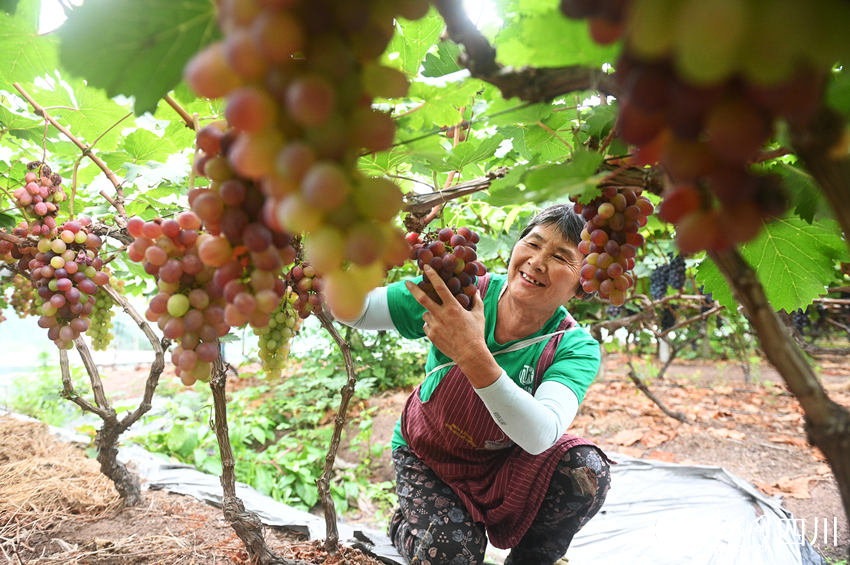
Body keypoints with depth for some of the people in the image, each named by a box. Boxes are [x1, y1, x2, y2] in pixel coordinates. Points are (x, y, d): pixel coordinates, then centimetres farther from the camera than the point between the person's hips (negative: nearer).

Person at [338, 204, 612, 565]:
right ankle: (406, 524, 13)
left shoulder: (574, 347, -23)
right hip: (426, 455, 0)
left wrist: (474, 356, -55)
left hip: (503, 462, 1)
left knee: (586, 470, -26)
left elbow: (541, 436, -41)